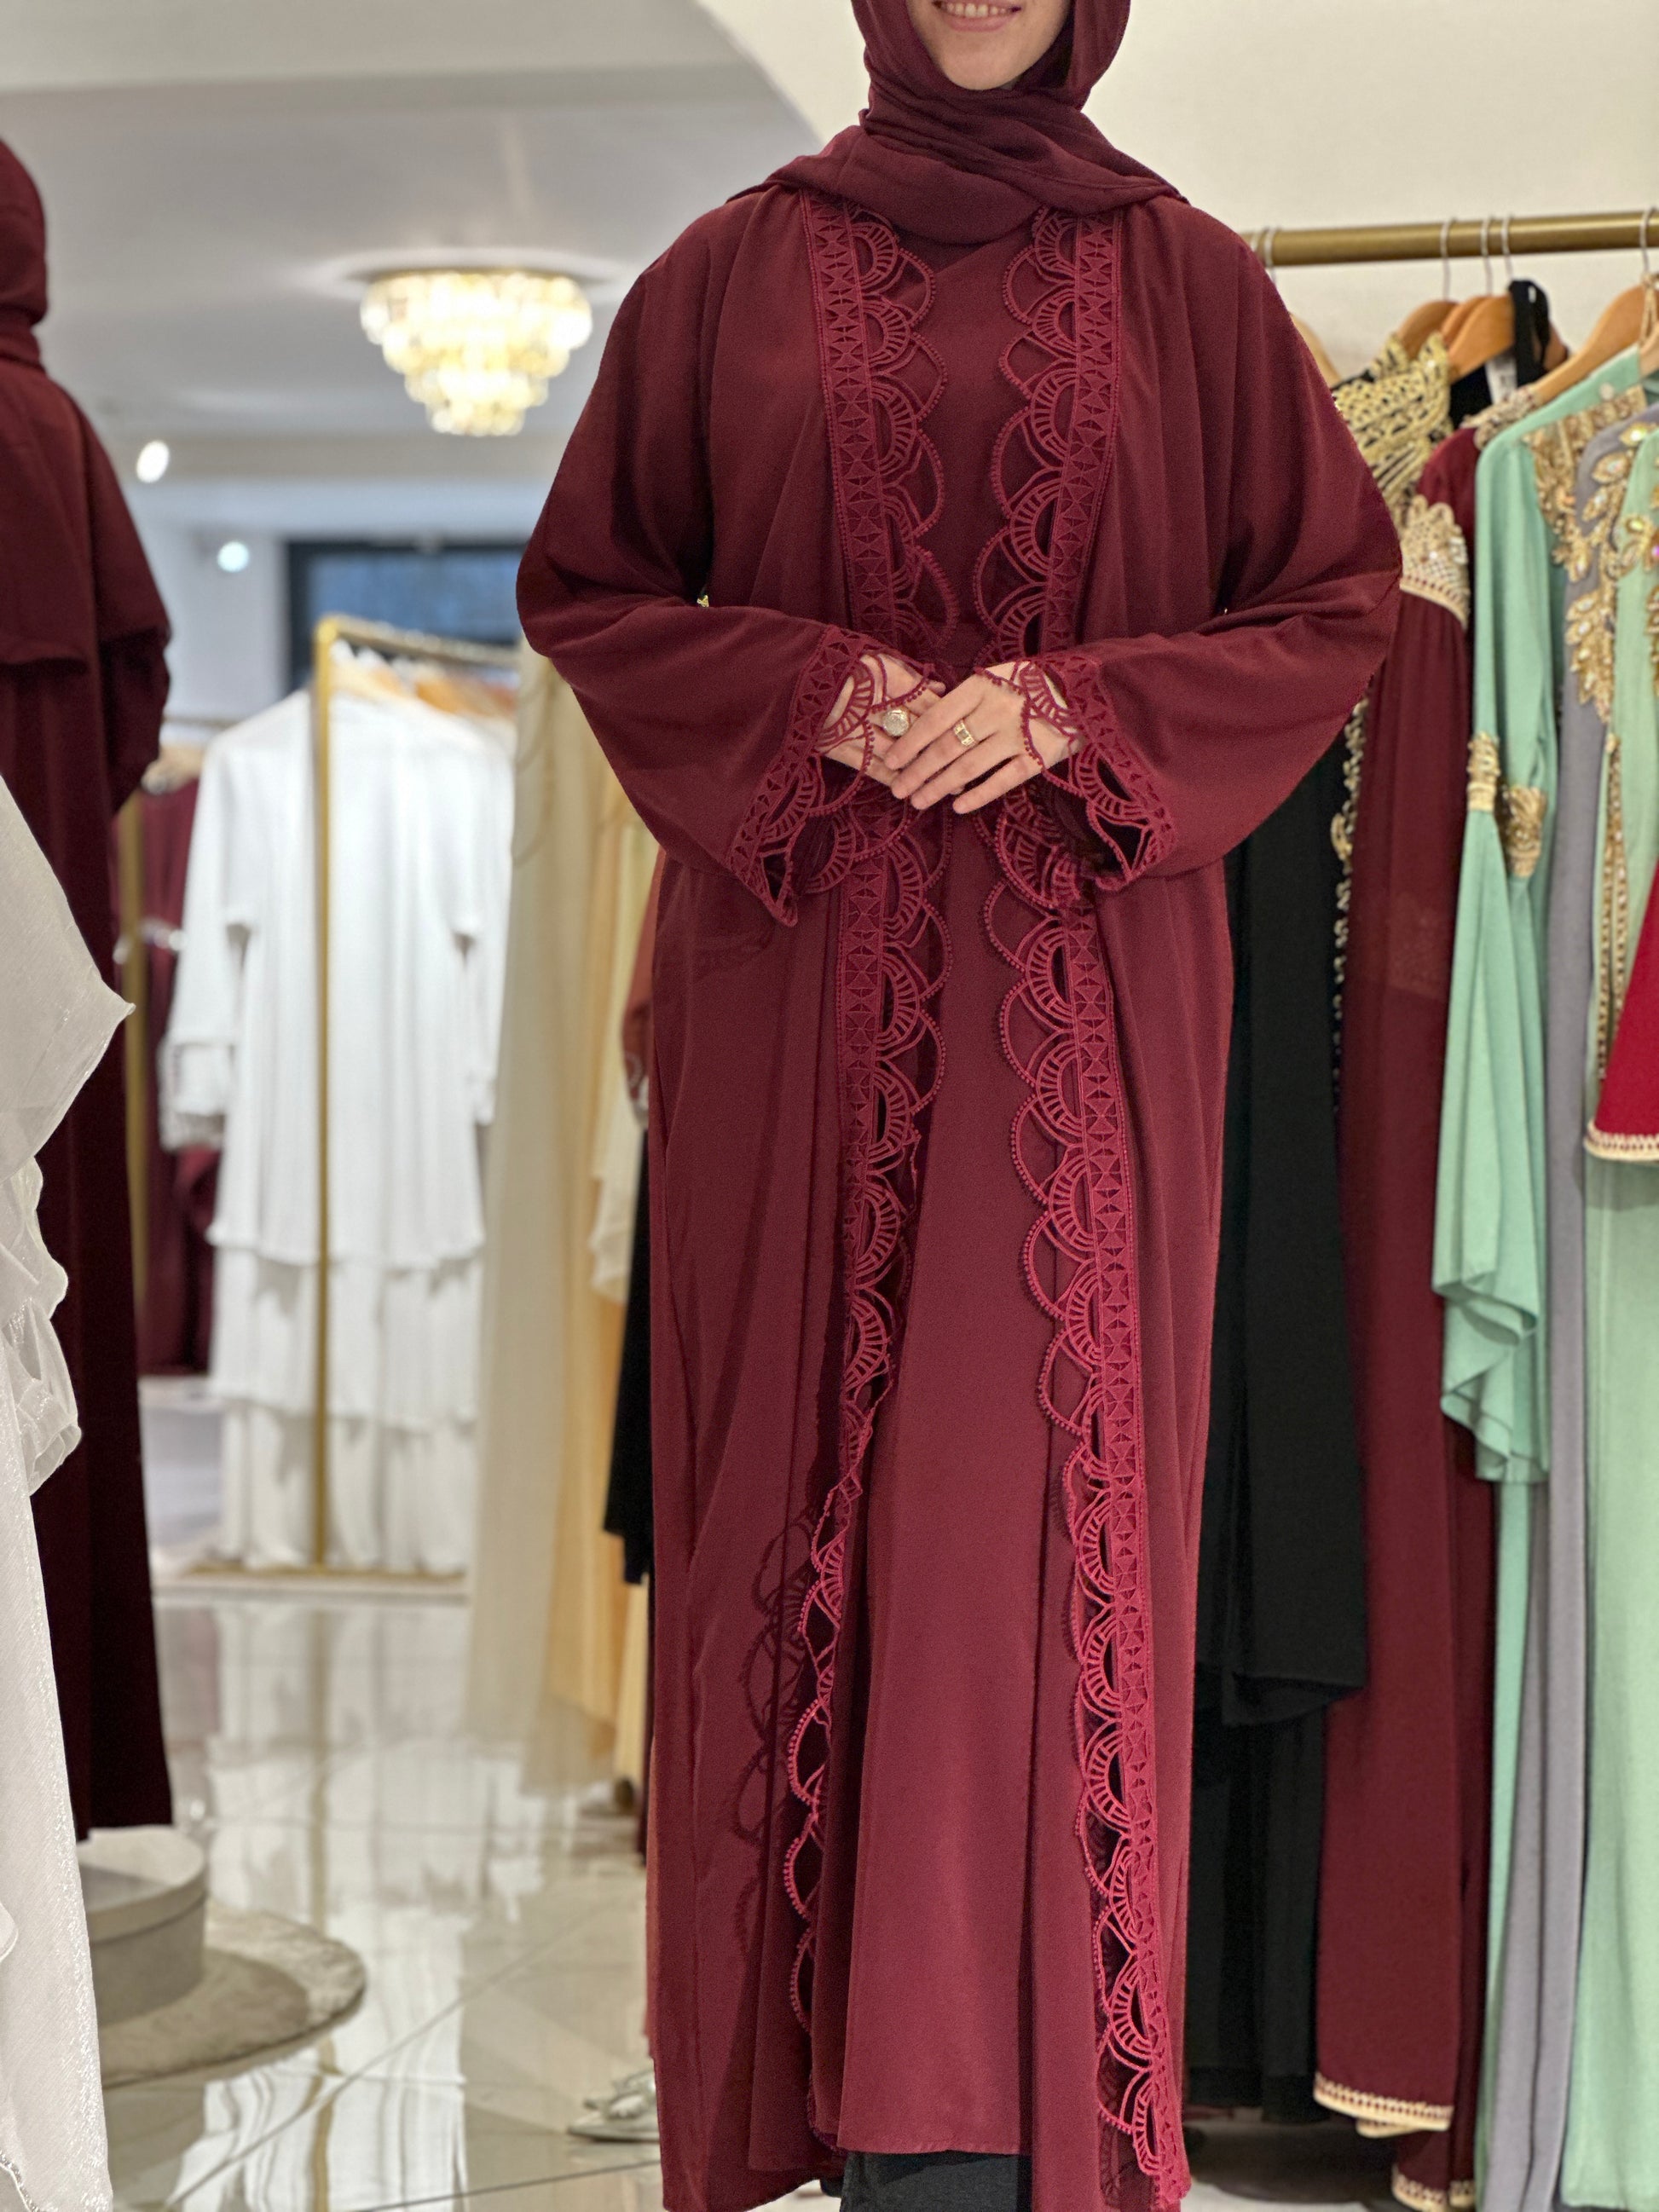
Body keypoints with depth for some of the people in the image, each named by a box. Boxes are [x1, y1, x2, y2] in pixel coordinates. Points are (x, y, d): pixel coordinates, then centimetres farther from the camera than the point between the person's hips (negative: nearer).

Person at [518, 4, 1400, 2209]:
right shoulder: (737, 270, 9)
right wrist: (813, 696, -8)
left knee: (1026, 1472, -5)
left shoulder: (1183, 277, 8)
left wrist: (1068, 713, -9)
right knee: (812, 1476, 2)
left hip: (1079, 992, -1)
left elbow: (1338, 603, 7)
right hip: (805, 974, 1)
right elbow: (583, 581, 11)